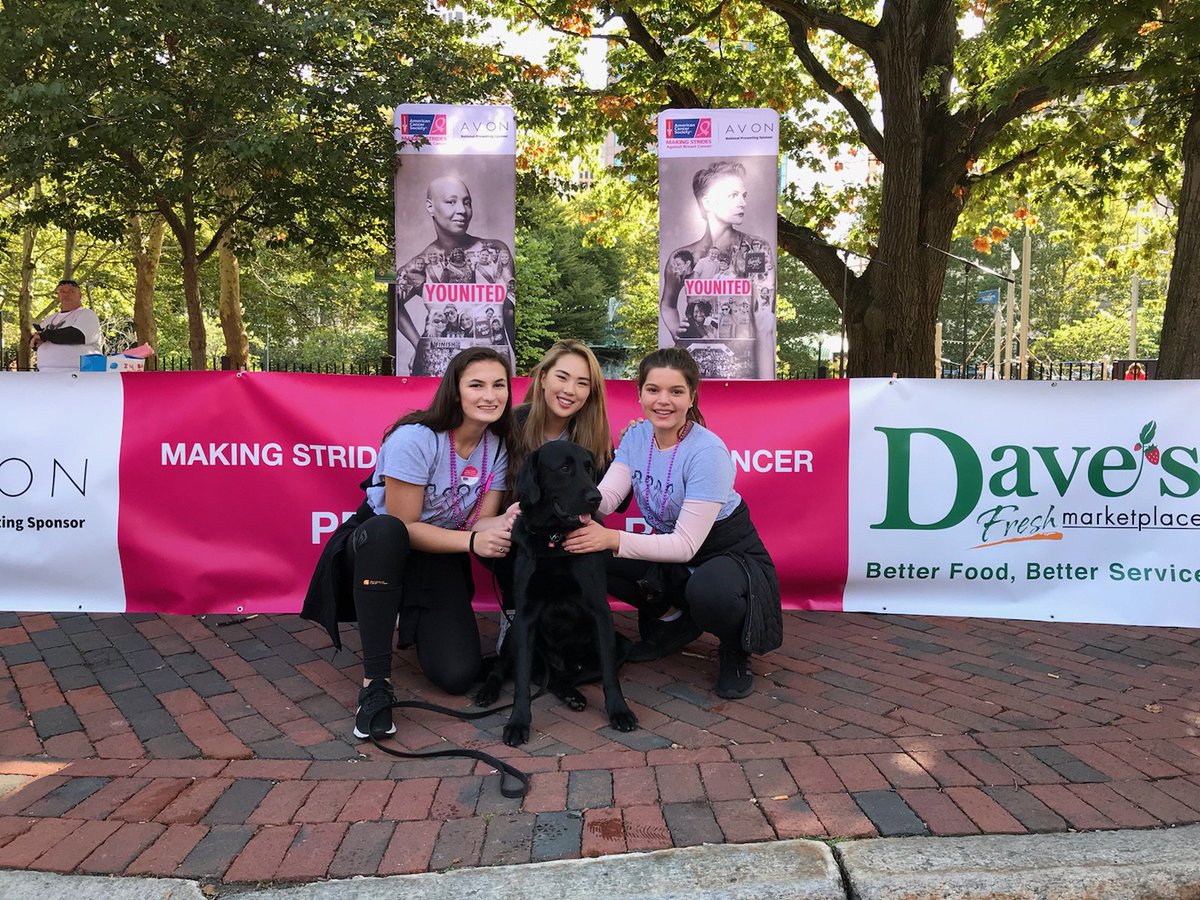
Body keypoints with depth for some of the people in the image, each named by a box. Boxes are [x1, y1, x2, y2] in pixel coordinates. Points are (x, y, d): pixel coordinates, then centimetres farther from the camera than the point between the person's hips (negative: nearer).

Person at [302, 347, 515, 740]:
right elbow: (403, 527, -21)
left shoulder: (497, 446, -5)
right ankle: (376, 682, -32)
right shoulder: (416, 438, -23)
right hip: (375, 545, -4)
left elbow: (481, 523, -7)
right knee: (385, 530, -43)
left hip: (440, 558, 4)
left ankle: (408, 624, 21)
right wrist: (471, 541, -32)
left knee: (457, 675, -16)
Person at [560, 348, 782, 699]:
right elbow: (607, 495, -17)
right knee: (593, 557, -14)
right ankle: (672, 620, 10)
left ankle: (735, 651, -3)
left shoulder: (708, 452, -25)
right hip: (670, 556, 7)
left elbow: (686, 545, -28)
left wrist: (613, 539, -40)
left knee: (708, 591, -41)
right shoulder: (636, 436, -4)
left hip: (732, 554, -6)